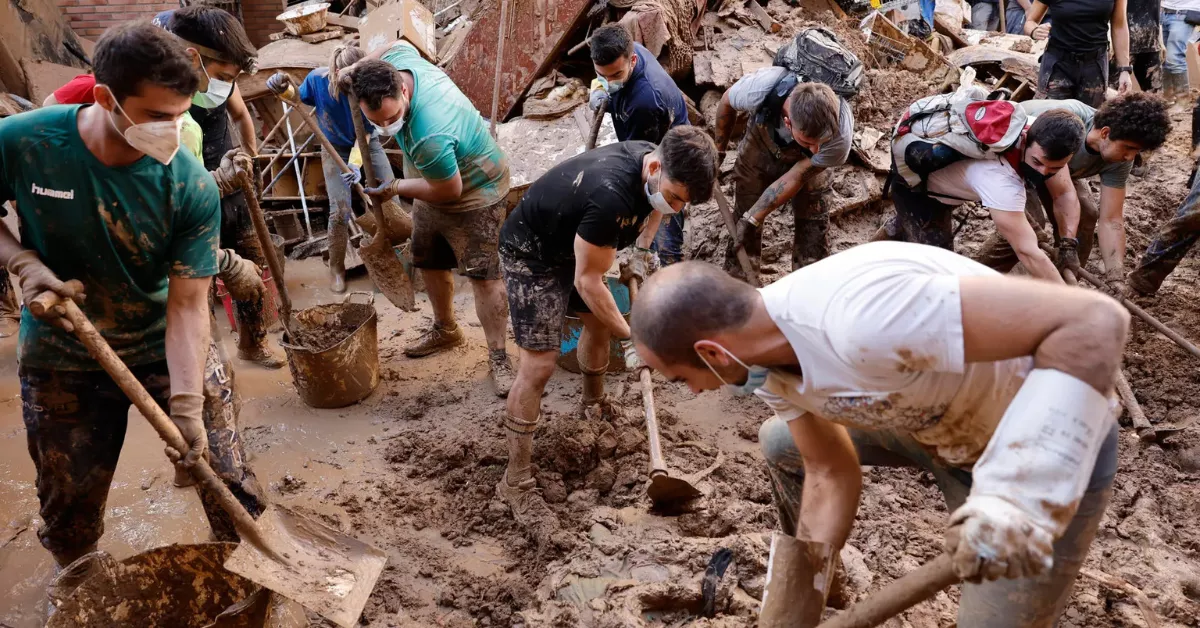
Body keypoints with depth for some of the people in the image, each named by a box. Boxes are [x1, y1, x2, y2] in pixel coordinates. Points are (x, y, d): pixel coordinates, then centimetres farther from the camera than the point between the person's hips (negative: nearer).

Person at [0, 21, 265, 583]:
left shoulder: (191, 186, -22)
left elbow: (187, 304, -21)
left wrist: (186, 405, -29)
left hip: (168, 348, -1)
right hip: (62, 360, 1)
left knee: (234, 494, -1)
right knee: (69, 515, 16)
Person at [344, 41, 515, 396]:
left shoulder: (428, 137, -45)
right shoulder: (397, 59, -22)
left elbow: (449, 191, -29)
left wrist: (394, 189, -15)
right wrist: (355, 69, -5)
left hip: (473, 192, -9)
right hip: (434, 186, 9)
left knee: (483, 275, -7)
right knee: (429, 263, 20)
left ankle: (498, 357, 3)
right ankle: (445, 330, 40)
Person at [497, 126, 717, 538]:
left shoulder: (652, 161, -15)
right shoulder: (611, 195, -40)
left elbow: (653, 205, 13)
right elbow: (587, 281, -29)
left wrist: (641, 251, 1)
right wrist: (629, 339, -22)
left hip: (572, 245, 9)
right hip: (531, 255, -9)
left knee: (599, 320, 20)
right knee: (539, 364, -11)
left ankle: (593, 404, 49)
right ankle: (515, 481, -1)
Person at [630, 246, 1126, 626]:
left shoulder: (860, 315, -41)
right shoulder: (768, 363, -11)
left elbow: (1095, 322, -40)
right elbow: (832, 474, 1)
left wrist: (1014, 502, -45)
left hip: (1047, 447, -7)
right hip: (934, 418, 8)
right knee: (780, 444, 17)